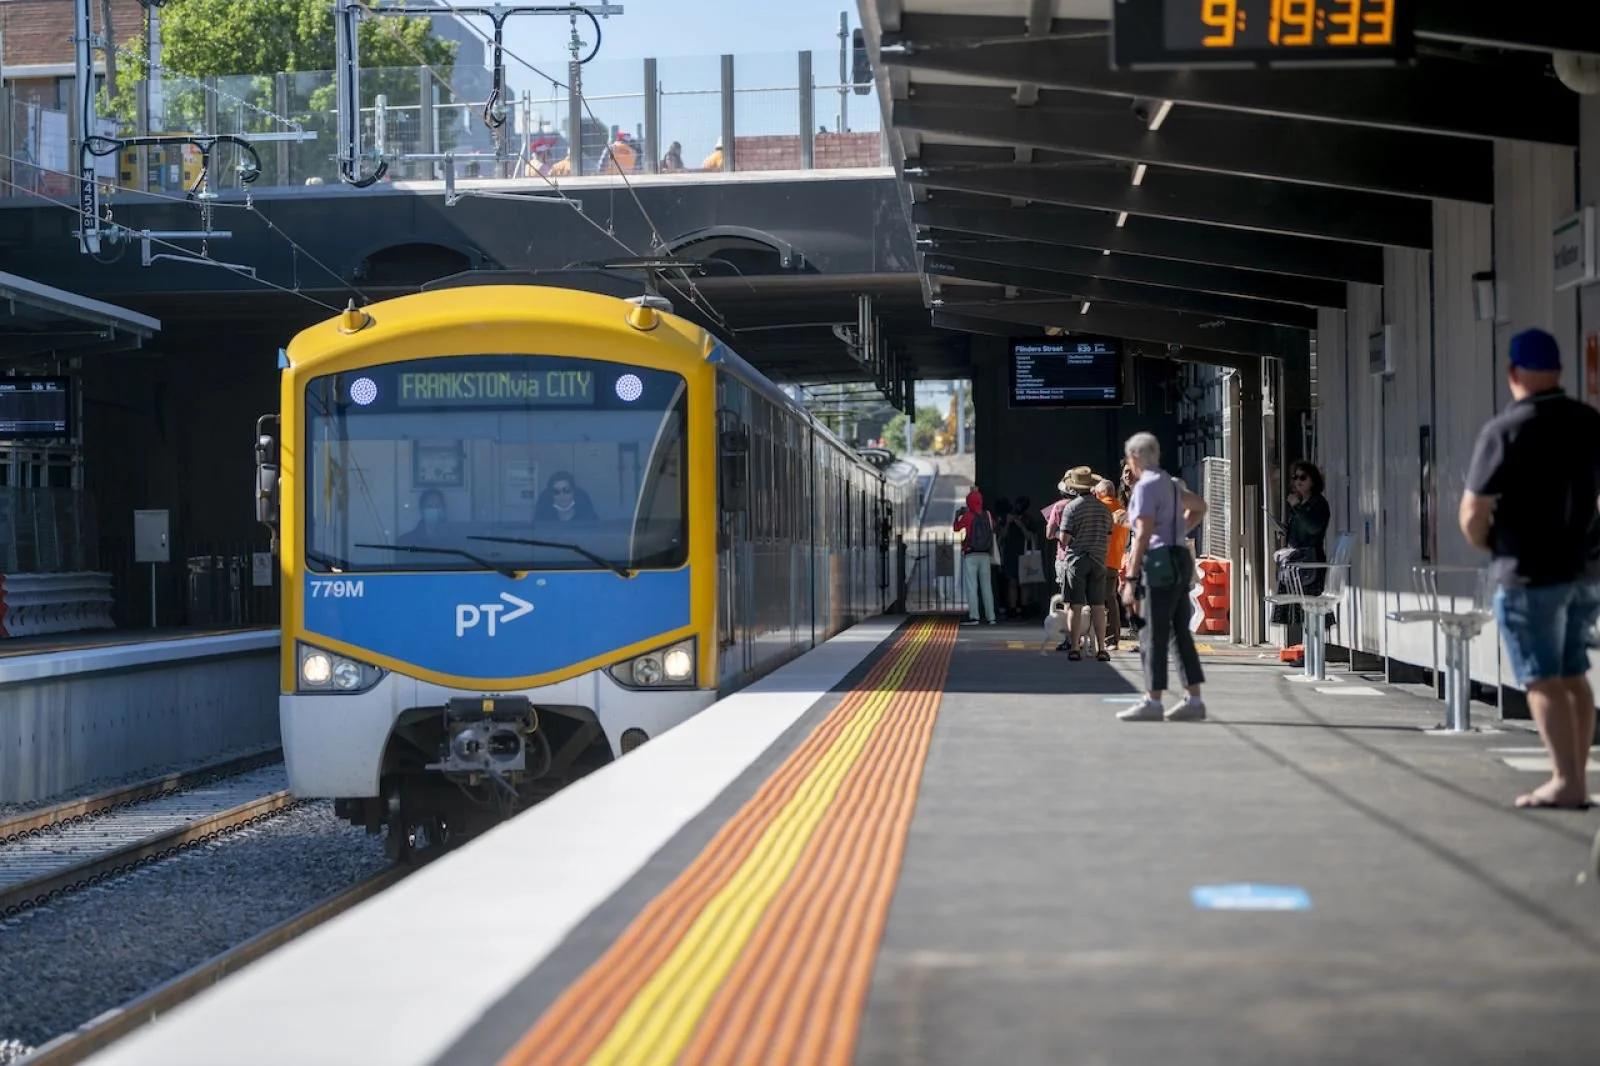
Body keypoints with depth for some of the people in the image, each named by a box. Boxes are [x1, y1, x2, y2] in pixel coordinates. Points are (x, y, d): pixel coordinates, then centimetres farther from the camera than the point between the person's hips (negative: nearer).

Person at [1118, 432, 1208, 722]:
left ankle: (1152, 701, -7)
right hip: (1181, 559, 9)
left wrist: (1131, 579, -18)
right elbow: (1199, 507, 36)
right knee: (1180, 632, 10)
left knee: (1153, 635, -7)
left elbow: (1143, 535, -18)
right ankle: (1194, 700, 10)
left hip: (1160, 564, -9)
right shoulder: (1172, 483, 17)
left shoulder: (1146, 486, -11)